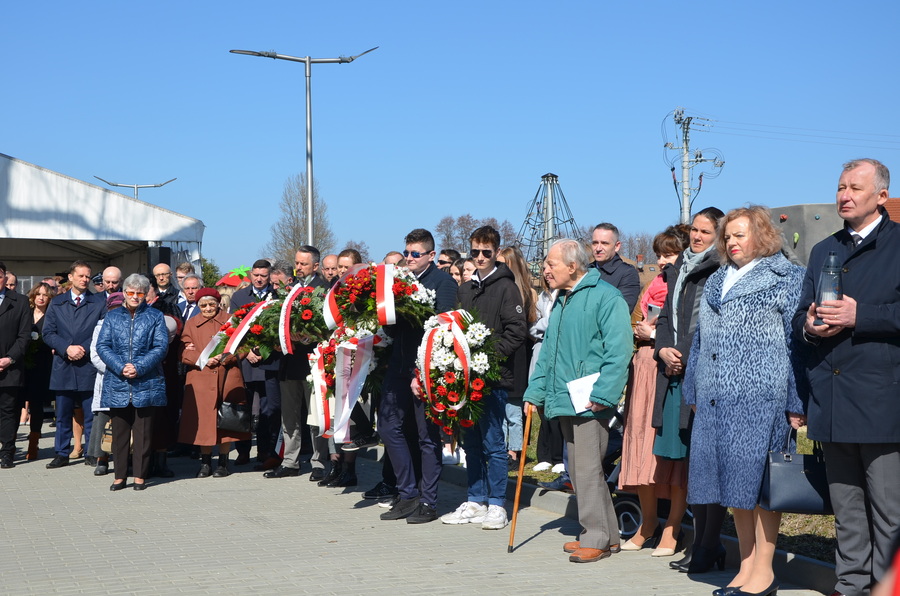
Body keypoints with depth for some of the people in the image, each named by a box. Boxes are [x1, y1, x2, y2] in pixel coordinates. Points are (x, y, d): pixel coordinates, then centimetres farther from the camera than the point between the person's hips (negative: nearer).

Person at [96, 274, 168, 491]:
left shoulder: (154, 316, 7)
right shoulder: (112, 316, 12)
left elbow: (161, 346, -3)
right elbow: (102, 346, 3)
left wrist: (139, 368, -14)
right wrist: (120, 367, -12)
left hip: (145, 383, -2)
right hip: (117, 383, 2)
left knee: (143, 431, 1)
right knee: (119, 430, 6)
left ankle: (140, 476, 8)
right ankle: (120, 476, 12)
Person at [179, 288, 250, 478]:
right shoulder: (191, 324, 11)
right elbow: (184, 352, 2)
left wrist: (224, 357, -14)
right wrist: (203, 359, -15)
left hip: (227, 378, -1)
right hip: (200, 379, 1)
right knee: (203, 420, 0)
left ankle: (223, 462, 10)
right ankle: (205, 463, 11)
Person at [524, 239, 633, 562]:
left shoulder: (606, 297, -10)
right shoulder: (562, 300, 18)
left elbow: (618, 352, -16)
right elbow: (548, 351, 23)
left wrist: (601, 395, -20)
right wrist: (535, 391, 17)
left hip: (590, 402, -9)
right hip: (564, 401, 9)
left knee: (587, 469, -8)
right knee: (578, 470, 12)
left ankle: (597, 538, 2)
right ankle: (607, 533, 22)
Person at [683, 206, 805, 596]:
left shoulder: (786, 279, 0)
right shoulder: (716, 282, 21)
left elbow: (798, 341, -6)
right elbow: (700, 340, 25)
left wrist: (797, 402, -12)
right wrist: (693, 392, 20)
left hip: (761, 398, -7)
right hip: (717, 400, 7)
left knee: (758, 480, -5)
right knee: (733, 479, 8)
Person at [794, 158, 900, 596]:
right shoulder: (824, 251, 20)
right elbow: (801, 316, 20)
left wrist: (860, 316, -17)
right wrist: (809, 326, -1)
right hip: (832, 402, 6)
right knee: (846, 510, 13)